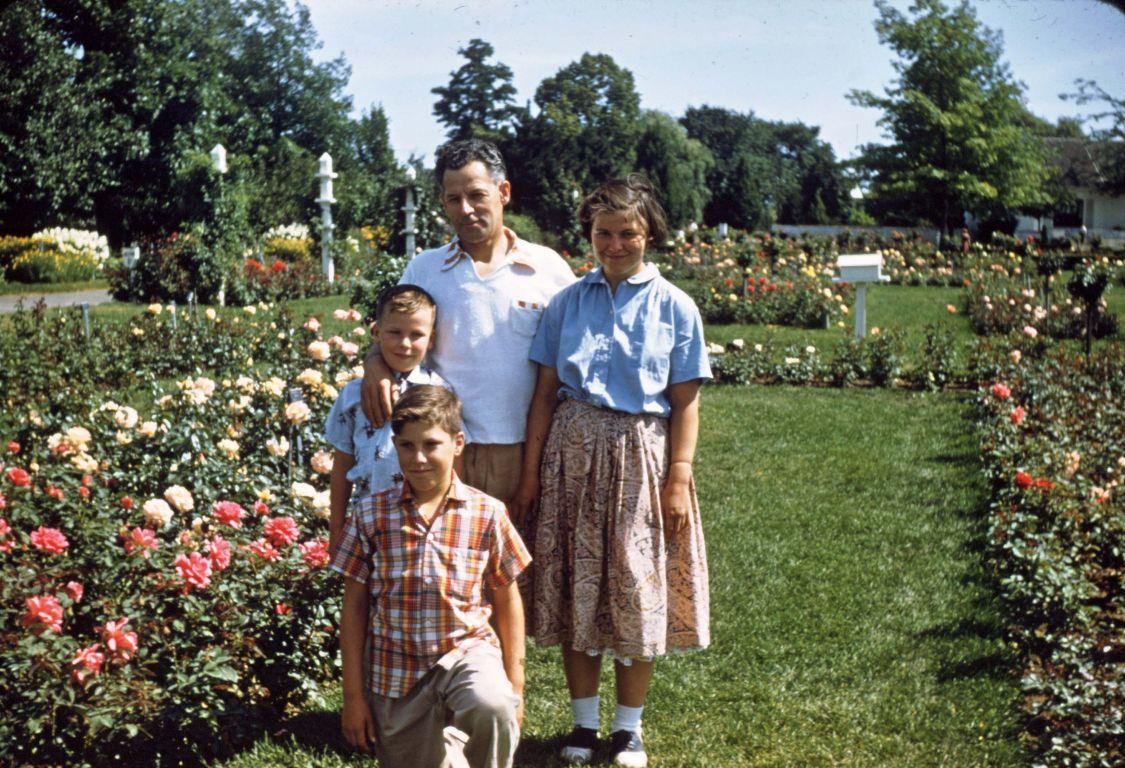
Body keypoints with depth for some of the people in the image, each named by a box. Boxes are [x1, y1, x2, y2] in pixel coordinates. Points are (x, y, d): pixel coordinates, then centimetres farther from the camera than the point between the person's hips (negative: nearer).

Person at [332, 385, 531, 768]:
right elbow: (354, 606, 2)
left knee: (492, 708, -33)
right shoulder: (371, 514, -2)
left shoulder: (487, 513, -3)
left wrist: (515, 686, 3)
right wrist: (353, 695, 1)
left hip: (468, 652, -1)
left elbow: (507, 601, 4)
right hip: (395, 669, 2)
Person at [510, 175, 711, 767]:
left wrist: (679, 478, -8)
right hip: (573, 452, 2)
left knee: (637, 590, 5)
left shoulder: (674, 308, 0)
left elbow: (685, 403, -1)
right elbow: (546, 391, 5)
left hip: (640, 456, -1)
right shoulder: (568, 302, 4)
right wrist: (531, 470, 2)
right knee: (575, 587, 6)